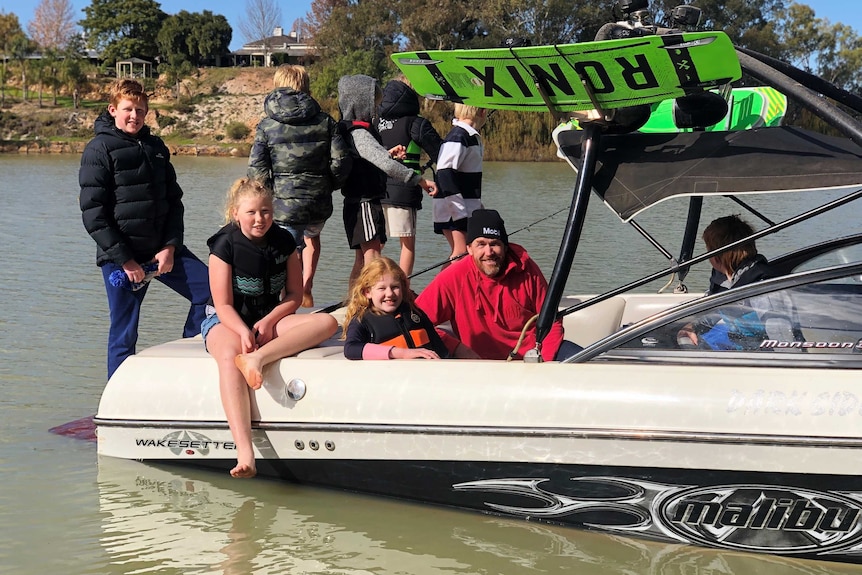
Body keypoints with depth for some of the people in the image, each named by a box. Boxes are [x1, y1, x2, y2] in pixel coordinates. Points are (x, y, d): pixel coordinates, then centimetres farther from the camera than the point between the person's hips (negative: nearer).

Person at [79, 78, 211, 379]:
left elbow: (174, 201, 11)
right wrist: (124, 260, -14)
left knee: (211, 290, -2)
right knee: (124, 334, -1)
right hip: (120, 255, -5)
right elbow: (93, 214, -10)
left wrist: (170, 247, -4)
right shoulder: (99, 149, -5)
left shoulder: (156, 147, 12)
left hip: (164, 249, 5)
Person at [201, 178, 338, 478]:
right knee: (229, 358, -40)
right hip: (228, 321, -4)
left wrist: (267, 322, -13)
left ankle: (257, 357, -41)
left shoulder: (283, 241, 2)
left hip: (271, 319, 4)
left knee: (328, 322, -22)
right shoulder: (225, 244, -9)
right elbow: (224, 304, -10)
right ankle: (244, 454, -55)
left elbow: (294, 295, 4)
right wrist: (244, 332, -29)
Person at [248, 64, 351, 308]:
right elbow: (340, 160, -2)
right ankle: (306, 287, 20)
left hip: (284, 203, -3)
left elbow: (256, 169, -7)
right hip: (320, 203, 3)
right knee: (312, 235, 32)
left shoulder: (266, 125, -1)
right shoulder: (325, 121, 3)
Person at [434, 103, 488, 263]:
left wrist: (478, 205, 20)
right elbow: (445, 174, -23)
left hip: (467, 207, 10)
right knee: (462, 252, -13)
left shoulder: (472, 136, 15)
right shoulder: (458, 137, -15)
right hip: (454, 209, -10)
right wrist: (460, 211, -25)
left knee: (459, 253, 11)